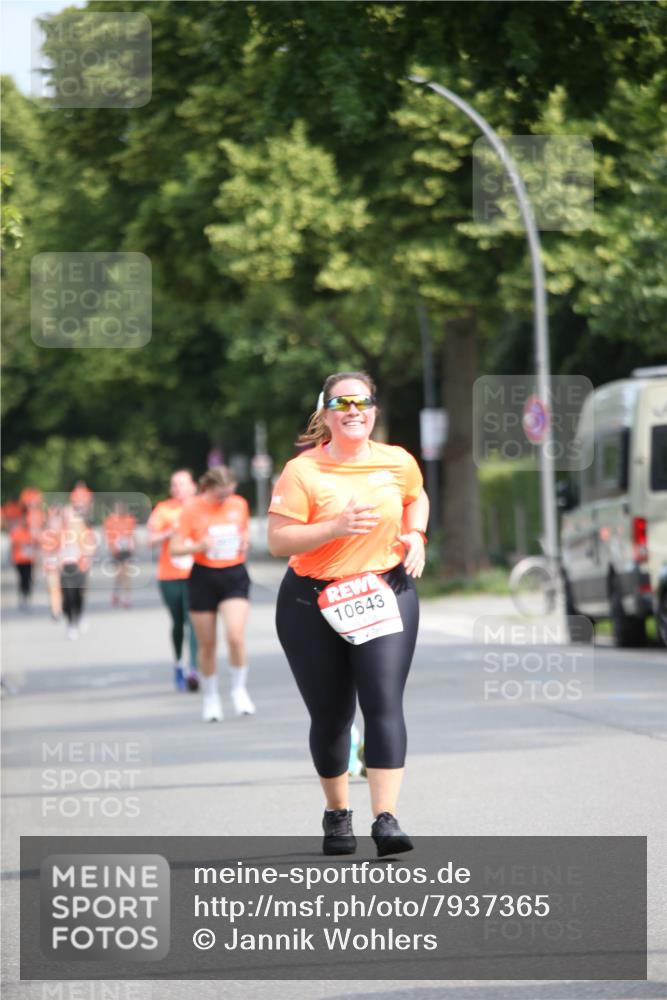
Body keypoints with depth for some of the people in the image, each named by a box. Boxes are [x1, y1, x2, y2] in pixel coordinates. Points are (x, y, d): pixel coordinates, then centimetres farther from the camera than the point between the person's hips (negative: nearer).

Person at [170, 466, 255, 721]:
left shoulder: (239, 504, 2)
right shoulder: (193, 509, -7)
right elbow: (174, 548, -7)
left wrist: (244, 544, -1)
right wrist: (200, 546, -25)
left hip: (235, 576, 1)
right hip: (204, 578, -1)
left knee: (236, 636, -18)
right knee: (207, 644, 5)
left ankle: (238, 690, 2)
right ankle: (210, 698, 22)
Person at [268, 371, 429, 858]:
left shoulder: (398, 462, 2)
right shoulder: (302, 472, -10)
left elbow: (417, 498, 25)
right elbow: (278, 541, -15)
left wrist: (416, 535, 6)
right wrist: (335, 528, -26)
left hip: (386, 594, 1)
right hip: (313, 604, -1)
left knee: (384, 702, -15)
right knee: (330, 716, 7)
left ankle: (387, 818, -19)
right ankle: (337, 814, 29)